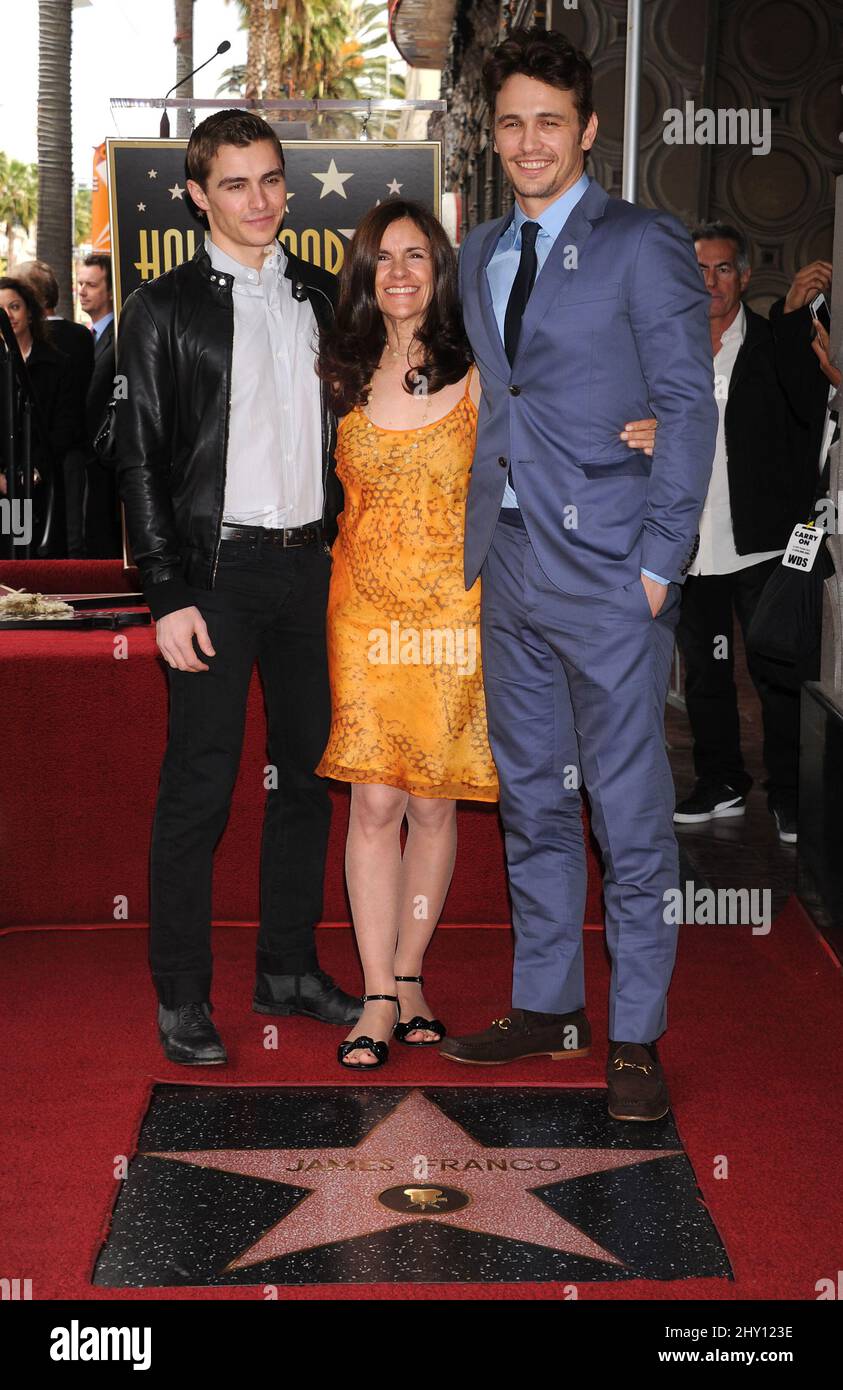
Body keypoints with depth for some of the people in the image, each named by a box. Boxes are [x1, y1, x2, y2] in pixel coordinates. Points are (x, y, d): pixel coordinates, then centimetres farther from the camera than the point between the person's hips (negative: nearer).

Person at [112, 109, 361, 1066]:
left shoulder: (322, 297, 11)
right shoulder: (164, 308, -2)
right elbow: (139, 459, -5)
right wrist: (169, 598, -12)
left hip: (312, 563, 5)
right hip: (218, 566, -5)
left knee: (307, 771, 11)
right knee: (198, 786, -3)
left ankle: (288, 970, 25)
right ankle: (181, 997, 8)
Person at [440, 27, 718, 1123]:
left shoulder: (643, 246, -4)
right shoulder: (480, 254, 15)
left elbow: (688, 406, -7)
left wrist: (659, 562, -12)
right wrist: (479, 546, 9)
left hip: (608, 573, -6)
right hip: (510, 568, 6)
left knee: (630, 813, -1)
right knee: (532, 801, 14)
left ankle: (636, 1037, 10)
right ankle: (547, 1004, 26)